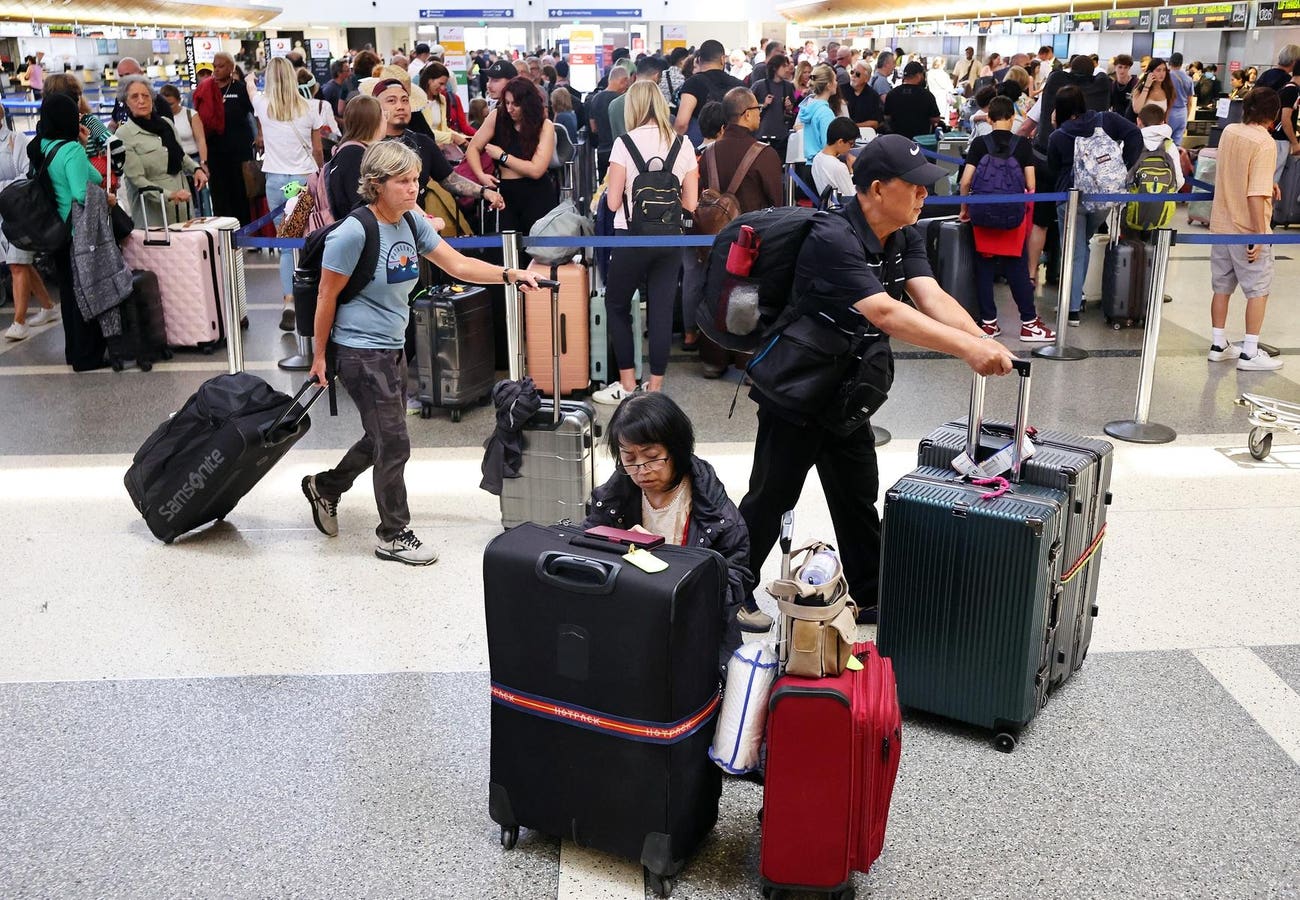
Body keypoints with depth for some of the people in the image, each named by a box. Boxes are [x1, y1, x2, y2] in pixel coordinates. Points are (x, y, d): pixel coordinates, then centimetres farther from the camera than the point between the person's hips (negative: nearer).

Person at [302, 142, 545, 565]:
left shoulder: (412, 223, 2)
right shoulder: (354, 233, -20)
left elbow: (458, 265, 3)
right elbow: (327, 296, -14)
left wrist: (509, 275, -10)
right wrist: (319, 355, -8)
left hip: (393, 349, 8)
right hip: (360, 351, -8)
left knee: (381, 438, 20)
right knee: (394, 443, -3)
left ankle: (325, 487, 43)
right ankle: (394, 536, 13)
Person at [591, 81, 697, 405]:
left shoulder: (625, 143, -7)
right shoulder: (683, 144, 2)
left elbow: (613, 202, -8)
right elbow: (690, 203, 2)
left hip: (633, 236, -3)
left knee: (616, 306, 13)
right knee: (662, 310, 8)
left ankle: (627, 384, 13)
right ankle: (655, 387, 11)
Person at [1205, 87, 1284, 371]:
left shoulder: (1229, 132, 2)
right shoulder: (1264, 143, -19)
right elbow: (1256, 194, -25)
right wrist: (1260, 234, -21)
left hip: (1221, 224, 7)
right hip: (1248, 230, -7)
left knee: (1222, 287, 15)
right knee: (1258, 291, 4)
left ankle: (1218, 345, 22)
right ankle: (1249, 353, 6)